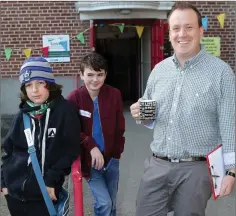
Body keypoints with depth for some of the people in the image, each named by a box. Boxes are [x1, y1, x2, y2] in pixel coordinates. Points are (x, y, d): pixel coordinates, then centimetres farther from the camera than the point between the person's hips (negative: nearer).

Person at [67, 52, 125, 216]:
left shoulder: (114, 95, -6)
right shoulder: (74, 98, -12)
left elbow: (120, 127, 1)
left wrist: (117, 152, -2)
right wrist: (91, 147, -21)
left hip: (111, 158, 3)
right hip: (89, 160, -2)